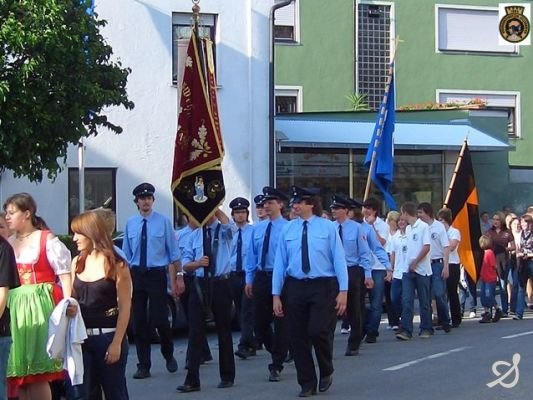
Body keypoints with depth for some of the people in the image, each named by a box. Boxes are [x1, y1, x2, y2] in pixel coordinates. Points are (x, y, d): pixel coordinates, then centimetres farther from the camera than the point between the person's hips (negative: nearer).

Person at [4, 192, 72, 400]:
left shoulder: (47, 240, -2)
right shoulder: (8, 244, 14)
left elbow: (65, 276, -7)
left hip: (39, 306, -6)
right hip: (15, 308, 6)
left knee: (37, 374, -7)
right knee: (19, 373, 6)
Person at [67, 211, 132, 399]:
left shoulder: (116, 265, -6)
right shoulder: (77, 262, 8)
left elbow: (125, 307, -8)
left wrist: (117, 343, -13)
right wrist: (69, 307, -5)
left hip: (108, 336, -4)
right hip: (80, 336, 4)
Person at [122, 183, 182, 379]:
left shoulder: (163, 222, -2)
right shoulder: (130, 224, 6)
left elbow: (173, 252, -1)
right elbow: (126, 254, 11)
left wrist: (178, 276, -4)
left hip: (157, 275, -3)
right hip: (136, 275, 3)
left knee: (159, 319, -7)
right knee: (139, 322, 5)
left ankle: (169, 355, 21)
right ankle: (143, 365, 14)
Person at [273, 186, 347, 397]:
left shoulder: (328, 227, 0)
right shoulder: (288, 230, 6)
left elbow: (339, 259, -2)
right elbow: (280, 262, 5)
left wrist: (343, 291, -9)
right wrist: (276, 294, 2)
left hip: (323, 286, -3)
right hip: (295, 287, 3)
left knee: (319, 332, -14)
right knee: (298, 337, 5)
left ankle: (326, 372, 14)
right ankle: (307, 383, 20)